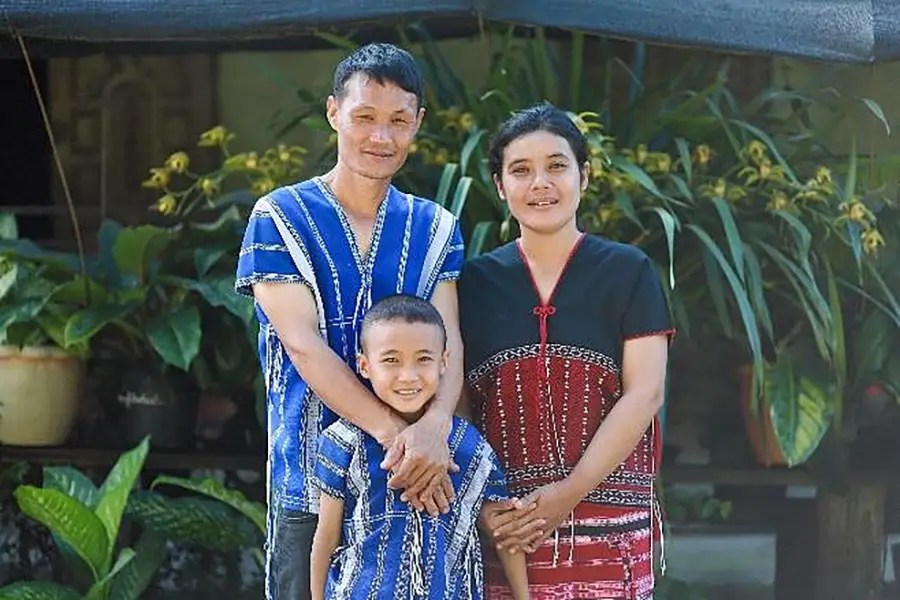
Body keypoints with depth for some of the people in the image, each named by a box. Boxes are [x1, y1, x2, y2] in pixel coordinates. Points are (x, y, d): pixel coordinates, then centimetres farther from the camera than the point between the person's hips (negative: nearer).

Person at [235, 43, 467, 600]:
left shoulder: (436, 228, 9)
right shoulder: (280, 218, -2)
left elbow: (447, 341, -3)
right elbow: (303, 346, -12)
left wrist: (434, 424, -25)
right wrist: (395, 433, -23)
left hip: (416, 483, 3)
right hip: (310, 482, -3)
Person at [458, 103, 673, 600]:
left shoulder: (628, 271, 4)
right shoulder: (475, 281, 9)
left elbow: (644, 394, -3)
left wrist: (568, 493, -12)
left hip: (609, 534, -1)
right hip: (502, 529, 1)